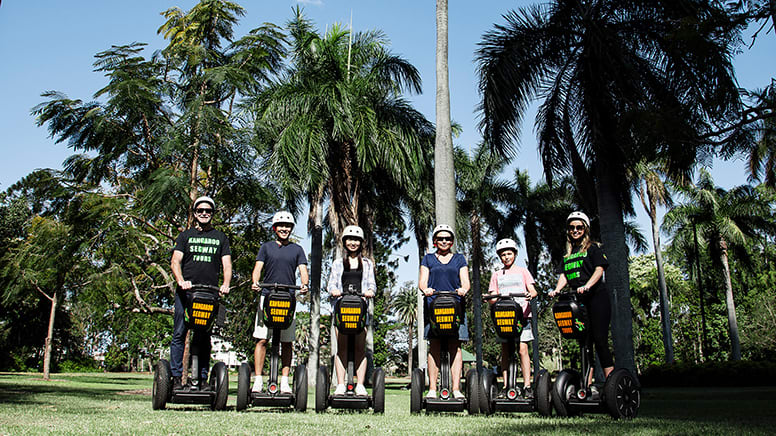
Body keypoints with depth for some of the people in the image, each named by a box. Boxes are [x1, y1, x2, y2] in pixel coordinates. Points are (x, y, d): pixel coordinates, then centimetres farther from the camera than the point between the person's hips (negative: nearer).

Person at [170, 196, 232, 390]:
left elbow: (226, 264, 8)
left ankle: (202, 378, 6)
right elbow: (175, 262, 3)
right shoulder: (185, 235, 14)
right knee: (179, 334, -4)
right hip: (185, 292, 0)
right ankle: (176, 377, 1)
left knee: (204, 336, 2)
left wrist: (225, 284, -11)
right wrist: (181, 281, -16)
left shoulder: (220, 237, 16)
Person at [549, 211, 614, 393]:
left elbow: (600, 269, -9)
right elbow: (564, 274, 12)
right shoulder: (568, 253, 19)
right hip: (579, 301, 6)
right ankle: (589, 385, 6)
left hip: (596, 297, -6)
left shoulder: (593, 247, 4)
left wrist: (586, 286, -24)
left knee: (600, 340, -11)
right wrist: (557, 290, -8)